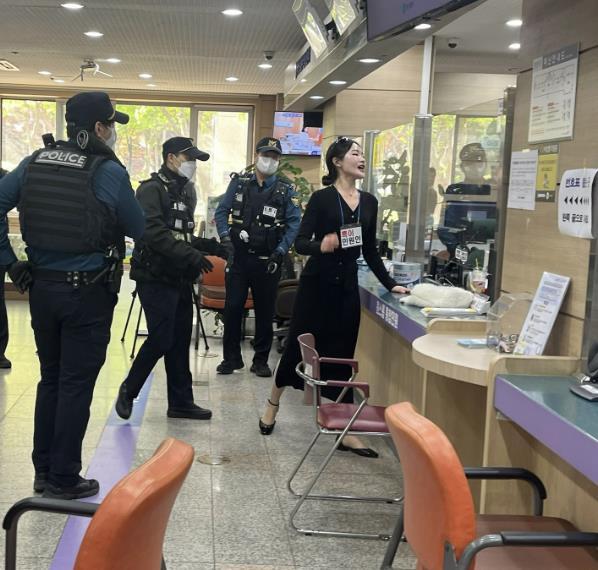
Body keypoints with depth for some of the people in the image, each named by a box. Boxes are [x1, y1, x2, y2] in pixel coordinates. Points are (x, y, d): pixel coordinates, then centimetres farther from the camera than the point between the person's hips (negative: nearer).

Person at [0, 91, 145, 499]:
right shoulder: (109, 171, -12)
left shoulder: (36, 161, 3)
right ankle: (64, 479, 13)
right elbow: (138, 229, -4)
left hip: (41, 286, 5)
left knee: (50, 378, 18)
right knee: (76, 384, 4)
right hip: (88, 293, -5)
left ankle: (43, 470, 26)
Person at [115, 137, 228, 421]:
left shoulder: (184, 193, 18)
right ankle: (128, 390, 12)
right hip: (156, 278, -8)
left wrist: (209, 246, 5)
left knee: (180, 342, 10)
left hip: (180, 279, 9)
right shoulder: (152, 189, -10)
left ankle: (181, 402, 18)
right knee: (161, 339, -8)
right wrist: (191, 255, -29)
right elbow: (154, 233, -23)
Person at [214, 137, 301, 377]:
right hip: (239, 256, 1)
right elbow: (221, 211, 6)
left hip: (267, 261, -1)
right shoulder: (239, 184, 7)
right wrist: (225, 236, -11)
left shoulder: (285, 191, 2)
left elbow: (294, 223, -3)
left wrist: (280, 252, -12)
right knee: (232, 307, 1)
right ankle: (231, 358, 14)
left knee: (265, 311, 7)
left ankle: (261, 361, 18)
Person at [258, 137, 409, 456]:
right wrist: (321, 245, -31)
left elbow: (370, 251, 14)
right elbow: (300, 243, -10)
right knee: (297, 345, 7)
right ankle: (273, 405, 31)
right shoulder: (321, 198, -8)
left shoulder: (369, 202, 8)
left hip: (347, 287, 4)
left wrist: (390, 284, 9)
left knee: (342, 355, 5)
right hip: (316, 284, -4)